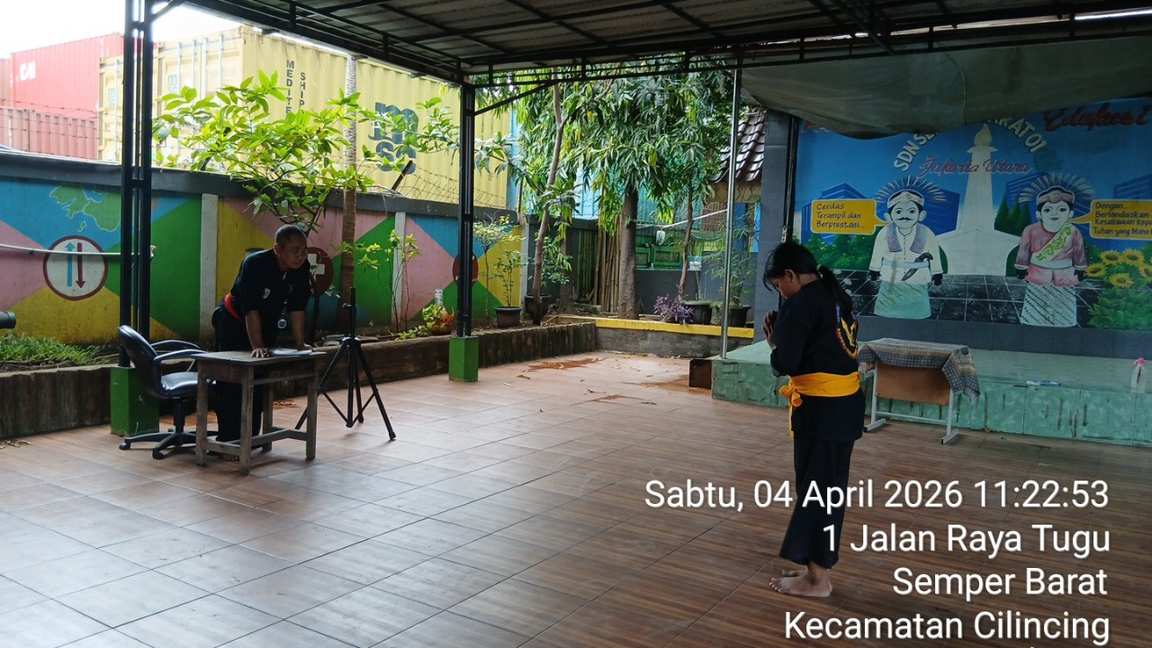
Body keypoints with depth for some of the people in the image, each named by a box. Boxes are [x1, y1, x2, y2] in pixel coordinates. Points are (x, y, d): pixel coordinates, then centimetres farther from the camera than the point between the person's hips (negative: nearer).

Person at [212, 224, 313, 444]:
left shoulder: (302, 269, -16)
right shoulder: (255, 264, -31)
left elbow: (297, 307, -11)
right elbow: (251, 309, -34)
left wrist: (299, 343, -13)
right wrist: (257, 346, -38)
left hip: (266, 324, 5)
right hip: (233, 321, -5)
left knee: (259, 383, 7)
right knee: (232, 383, -8)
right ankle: (228, 438, -1)